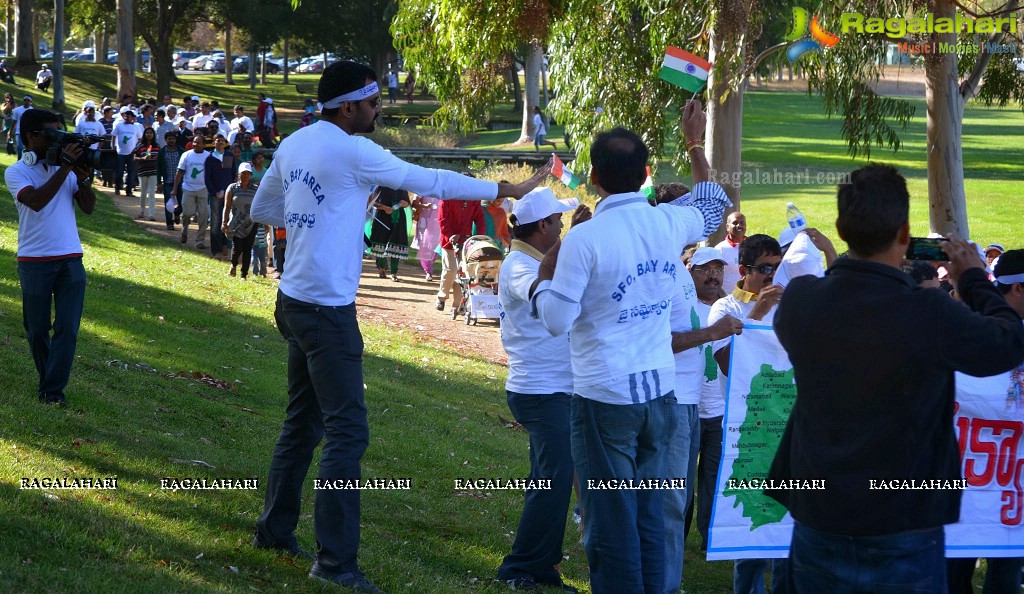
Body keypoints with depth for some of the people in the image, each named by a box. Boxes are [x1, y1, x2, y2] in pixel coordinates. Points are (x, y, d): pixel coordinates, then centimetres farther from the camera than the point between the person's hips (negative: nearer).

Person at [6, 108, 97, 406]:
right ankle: (47, 379, 25)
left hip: (71, 259, 3)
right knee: (37, 328, 7)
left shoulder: (64, 168, 9)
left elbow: (88, 207, 7)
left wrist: (82, 176, -9)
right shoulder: (16, 172, -3)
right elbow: (36, 201, -21)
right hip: (35, 262, -3)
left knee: (68, 328, -5)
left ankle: (53, 390, -2)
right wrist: (65, 168, -20)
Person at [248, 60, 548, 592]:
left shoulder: (293, 146, 9)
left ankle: (275, 528, 29)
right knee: (347, 433, -9)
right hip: (328, 309, -9)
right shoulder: (351, 151, -16)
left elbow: (262, 208, 23)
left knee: (302, 423, 20)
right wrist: (505, 191, -4)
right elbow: (428, 182, -11)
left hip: (295, 302, 9)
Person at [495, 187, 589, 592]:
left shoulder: (535, 260, 13)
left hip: (554, 388, 10)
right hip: (540, 391, -10)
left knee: (550, 479, 13)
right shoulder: (518, 265, -17)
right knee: (555, 478, -11)